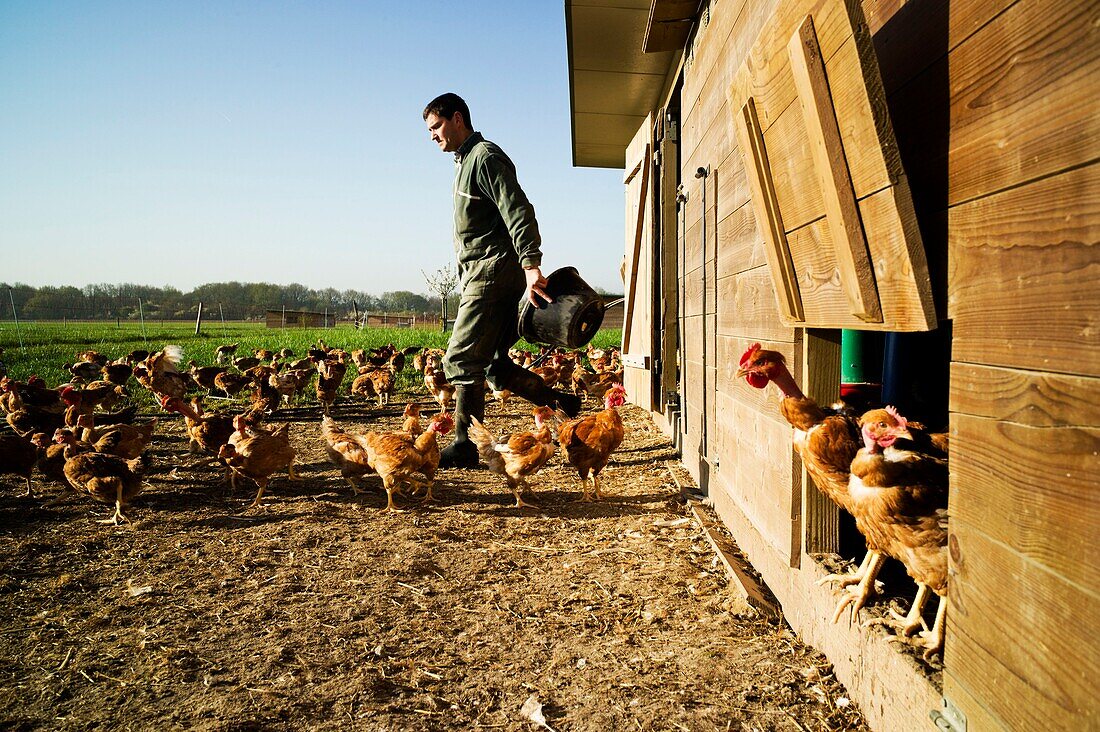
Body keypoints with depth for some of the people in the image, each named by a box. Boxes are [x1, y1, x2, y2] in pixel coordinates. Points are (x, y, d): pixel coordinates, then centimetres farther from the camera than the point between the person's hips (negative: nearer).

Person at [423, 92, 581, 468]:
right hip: (481, 274, 10)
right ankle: (561, 402, 16)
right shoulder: (466, 159, 25)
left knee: (461, 359, -10)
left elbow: (518, 211, -21)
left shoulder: (484, 157, -7)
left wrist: (532, 266, -32)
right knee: (493, 364, 10)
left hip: (493, 272, -10)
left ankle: (465, 446, -4)